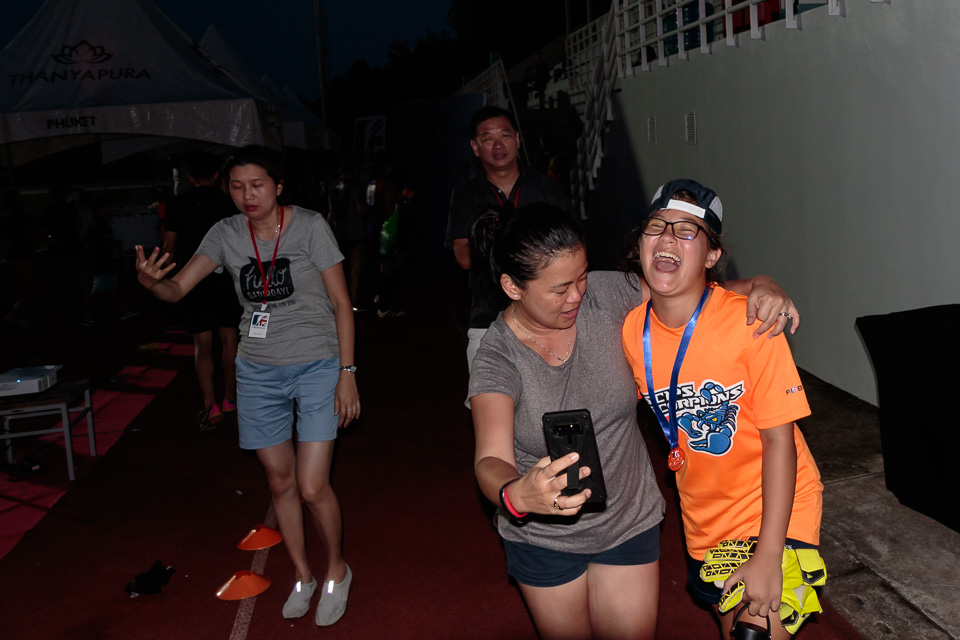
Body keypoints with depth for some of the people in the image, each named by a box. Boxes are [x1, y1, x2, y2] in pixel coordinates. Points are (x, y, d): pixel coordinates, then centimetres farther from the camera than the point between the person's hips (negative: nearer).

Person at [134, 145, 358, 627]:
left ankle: (336, 571, 21)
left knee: (312, 488, -8)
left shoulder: (309, 226, -10)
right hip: (258, 371, 4)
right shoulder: (226, 234, 1)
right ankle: (302, 576, 35)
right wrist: (150, 281, -29)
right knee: (280, 482, 13)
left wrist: (347, 373, -11)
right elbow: (177, 288, -5)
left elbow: (340, 303, -7)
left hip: (316, 367, -4)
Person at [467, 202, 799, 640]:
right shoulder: (497, 360, -23)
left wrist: (762, 287, -25)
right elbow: (490, 461, -34)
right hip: (544, 536, -2)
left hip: (630, 519, 2)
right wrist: (517, 494, -57)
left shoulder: (605, 296, -14)